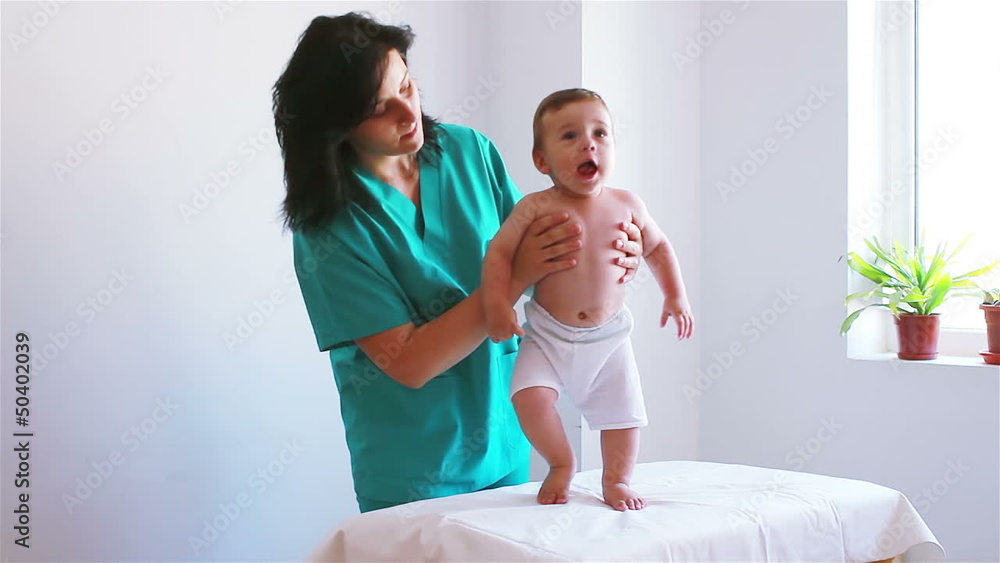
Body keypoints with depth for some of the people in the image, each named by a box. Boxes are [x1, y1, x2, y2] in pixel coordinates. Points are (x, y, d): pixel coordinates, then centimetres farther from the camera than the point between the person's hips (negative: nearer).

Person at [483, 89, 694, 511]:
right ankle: (561, 464, 8)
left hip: (608, 336, 2)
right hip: (548, 334, -2)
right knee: (530, 397, -20)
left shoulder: (626, 205, -3)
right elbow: (499, 253, -8)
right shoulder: (536, 207, -12)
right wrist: (497, 303, -20)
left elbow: (657, 247, 12)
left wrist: (675, 295, 6)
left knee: (624, 410, 1)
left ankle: (616, 480, 27)